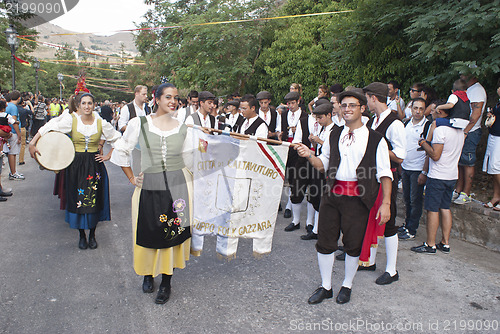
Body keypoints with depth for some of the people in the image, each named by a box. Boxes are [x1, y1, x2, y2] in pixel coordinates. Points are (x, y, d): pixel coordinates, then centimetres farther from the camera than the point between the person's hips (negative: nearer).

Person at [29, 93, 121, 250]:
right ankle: (82, 235, 20)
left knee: (94, 200, 4)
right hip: (76, 165, 0)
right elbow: (48, 128, -2)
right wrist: (32, 144, -8)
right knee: (78, 200, 4)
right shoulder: (71, 120, -5)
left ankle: (92, 235, 21)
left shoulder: (101, 123, -2)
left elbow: (118, 138, 8)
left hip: (95, 165, 1)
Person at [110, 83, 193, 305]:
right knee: (148, 233, 8)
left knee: (174, 233, 6)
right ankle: (148, 274, 36)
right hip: (149, 186, 0)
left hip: (178, 184, 1)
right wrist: (132, 178, 6)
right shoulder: (139, 124, 0)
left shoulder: (182, 129, 5)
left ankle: (166, 282, 24)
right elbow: (121, 151, 8)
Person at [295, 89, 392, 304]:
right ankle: (325, 287, 27)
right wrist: (309, 156, -5)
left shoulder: (375, 139, -1)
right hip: (332, 195, 3)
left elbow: (384, 173, -1)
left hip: (358, 198, -3)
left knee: (353, 245, 8)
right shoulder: (334, 136, 11)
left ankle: (346, 286, 32)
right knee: (325, 242, 8)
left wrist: (385, 203, -8)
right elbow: (323, 164, 15)